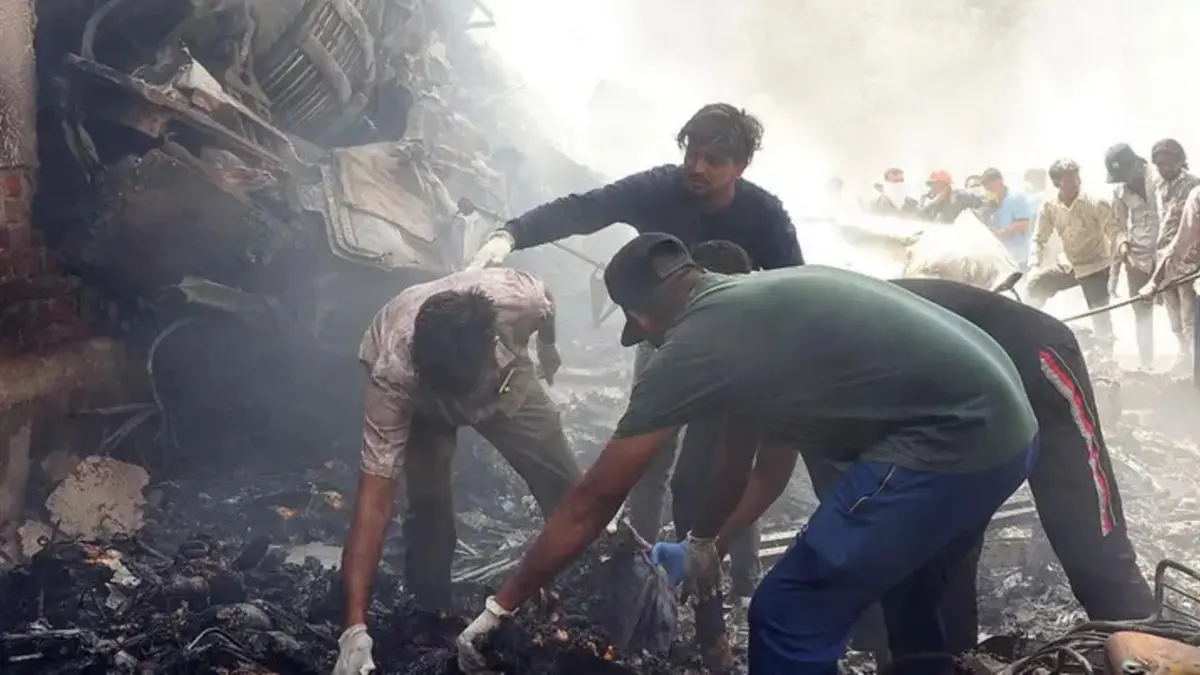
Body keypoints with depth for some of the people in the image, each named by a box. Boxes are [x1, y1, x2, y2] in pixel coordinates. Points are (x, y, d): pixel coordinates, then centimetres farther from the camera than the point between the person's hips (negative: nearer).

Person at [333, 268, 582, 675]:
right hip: (415, 397, -2)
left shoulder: (522, 300, -41)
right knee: (427, 503, -20)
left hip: (502, 374, 2)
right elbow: (374, 502, -42)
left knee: (565, 488, -4)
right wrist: (355, 628, -46)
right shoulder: (393, 375, -44)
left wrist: (548, 348, 11)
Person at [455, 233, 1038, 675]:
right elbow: (742, 448, 34)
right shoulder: (754, 302, 19)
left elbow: (592, 502, -1)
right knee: (906, 587, 31)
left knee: (789, 619, -1)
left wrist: (501, 608, 9)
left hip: (951, 440, -10)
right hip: (1006, 426, 10)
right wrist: (704, 540, 49)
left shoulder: (692, 346, -6)